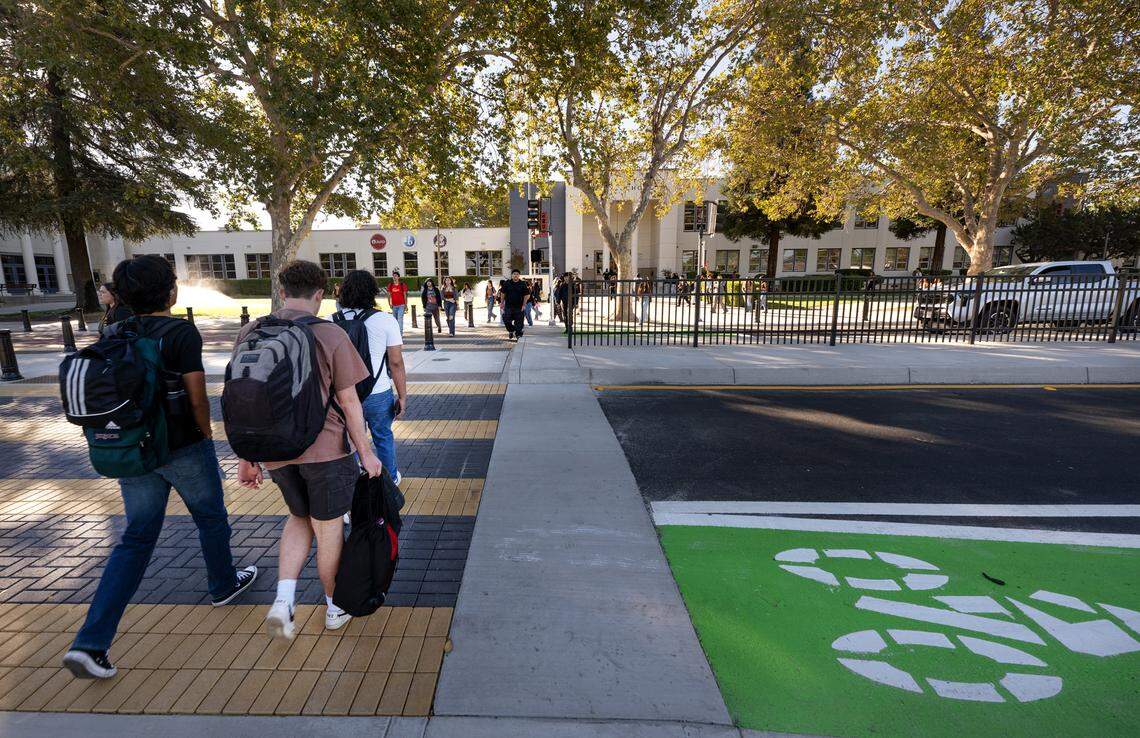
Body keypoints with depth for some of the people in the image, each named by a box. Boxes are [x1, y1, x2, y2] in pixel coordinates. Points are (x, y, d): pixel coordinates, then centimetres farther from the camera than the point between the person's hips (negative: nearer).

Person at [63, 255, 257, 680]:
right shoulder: (181, 333, -16)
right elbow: (197, 397, -13)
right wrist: (207, 435, 3)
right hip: (184, 449, -5)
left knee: (136, 539, 13)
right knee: (211, 518, 19)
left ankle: (90, 644, 8)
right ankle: (224, 585, 40)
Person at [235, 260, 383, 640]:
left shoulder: (249, 334, 0)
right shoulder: (330, 335, -12)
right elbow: (348, 401, -10)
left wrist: (245, 459, 13)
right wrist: (365, 452, 0)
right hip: (325, 448, -4)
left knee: (300, 517, 26)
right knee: (328, 529, 13)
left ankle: (283, 597, 12)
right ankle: (335, 605, 31)